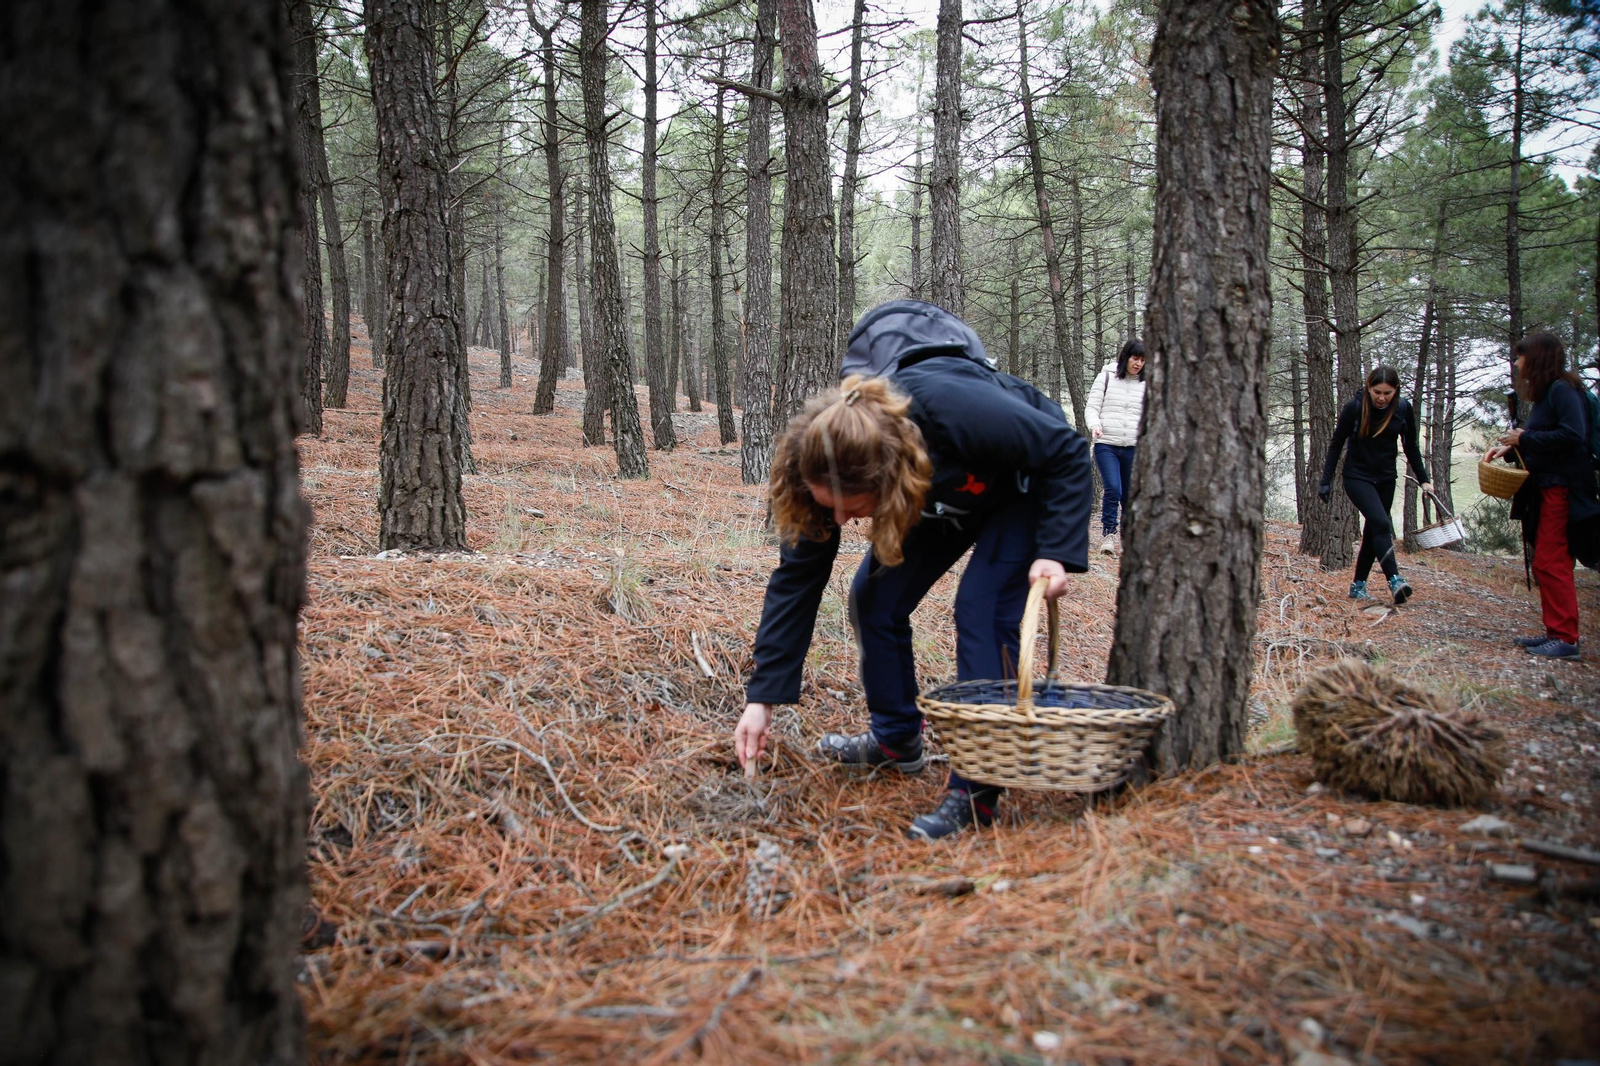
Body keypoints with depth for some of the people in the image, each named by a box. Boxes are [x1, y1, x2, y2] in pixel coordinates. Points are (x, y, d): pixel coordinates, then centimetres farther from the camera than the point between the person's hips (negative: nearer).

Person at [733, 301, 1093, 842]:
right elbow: (797, 579, -20)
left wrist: (1057, 551, -34)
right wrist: (762, 698, -21)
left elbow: (1067, 453, -26)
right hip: (944, 492, 5)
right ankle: (896, 741, 16)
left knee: (983, 610, -21)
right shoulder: (831, 460, -28)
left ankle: (976, 789, -13)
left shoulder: (959, 411, -45)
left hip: (1026, 486, -5)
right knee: (874, 597, -4)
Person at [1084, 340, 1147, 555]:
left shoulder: (1145, 384, 10)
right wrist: (1095, 425, -18)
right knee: (1112, 489, -16)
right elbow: (1092, 408, 2)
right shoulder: (1106, 377, 4)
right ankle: (1108, 533, -4)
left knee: (1131, 494, 6)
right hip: (1106, 445, -2)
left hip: (1134, 448, 3)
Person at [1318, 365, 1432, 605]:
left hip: (1385, 479, 4)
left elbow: (1411, 447, 7)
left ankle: (1358, 585, 15)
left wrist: (1423, 480, 4)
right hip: (1357, 477, -4)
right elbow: (1336, 444, -6)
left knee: (1373, 531, 6)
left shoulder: (1403, 408, -5)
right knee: (1381, 524, -21)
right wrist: (1326, 481, -6)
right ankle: (1395, 580, -26)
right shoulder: (1355, 407, -14)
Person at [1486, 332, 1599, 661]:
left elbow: (1572, 435, -25)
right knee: (1545, 563, 12)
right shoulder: (1546, 393, 16)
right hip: (1547, 488, 10)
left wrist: (1524, 439, -16)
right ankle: (1555, 631, 18)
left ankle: (1566, 639, -7)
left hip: (1563, 489, -10)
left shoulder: (1562, 389, -13)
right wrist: (1509, 448, 6)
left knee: (1551, 563, -10)